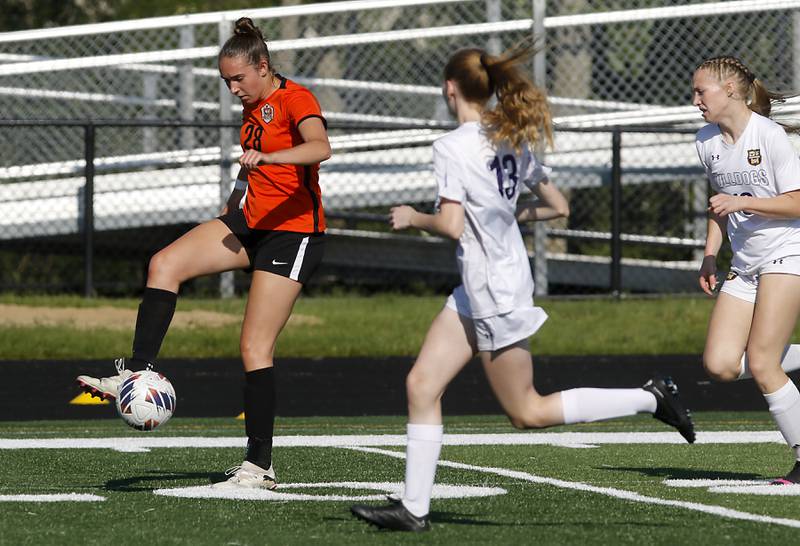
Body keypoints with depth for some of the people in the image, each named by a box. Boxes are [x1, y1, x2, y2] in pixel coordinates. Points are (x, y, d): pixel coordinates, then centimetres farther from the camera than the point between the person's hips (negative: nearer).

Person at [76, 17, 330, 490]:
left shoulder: (294, 99, -13)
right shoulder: (253, 108, 14)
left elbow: (321, 147, -34)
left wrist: (266, 155, -48)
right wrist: (229, 214, 31)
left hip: (294, 232, -8)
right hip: (252, 224, 8)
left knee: (255, 347, -11)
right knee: (165, 264, -13)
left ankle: (260, 466, -5)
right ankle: (137, 373, -16)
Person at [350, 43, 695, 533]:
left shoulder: (453, 147, -17)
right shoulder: (514, 140, 7)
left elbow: (451, 226, -23)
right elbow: (557, 206, 12)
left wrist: (412, 218, -5)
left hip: (495, 292, -9)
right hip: (476, 290, 9)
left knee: (527, 412, 2)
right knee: (422, 385, 7)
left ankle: (650, 399, 1)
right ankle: (414, 508, 7)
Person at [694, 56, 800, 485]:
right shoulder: (707, 142, 9)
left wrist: (742, 203, -23)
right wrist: (710, 255, 11)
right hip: (745, 264, 7)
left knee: (760, 365, -15)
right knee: (720, 365, -9)